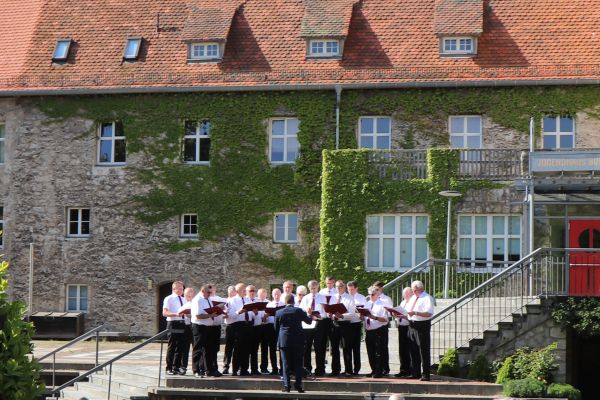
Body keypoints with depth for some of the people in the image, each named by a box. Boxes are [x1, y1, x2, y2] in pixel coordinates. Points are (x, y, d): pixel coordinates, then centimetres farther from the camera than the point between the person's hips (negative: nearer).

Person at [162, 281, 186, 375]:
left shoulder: (183, 300, 17)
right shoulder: (169, 299, -3)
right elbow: (165, 313, -12)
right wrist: (176, 314, -26)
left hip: (182, 324, 6)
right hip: (173, 324, -6)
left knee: (180, 347, 8)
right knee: (171, 347, -2)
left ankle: (176, 367, 16)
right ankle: (169, 368, 4)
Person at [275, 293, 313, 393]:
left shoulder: (279, 312, -2)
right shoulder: (299, 311, -6)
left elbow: (276, 328, 7)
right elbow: (308, 321, 7)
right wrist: (311, 317, 29)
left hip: (284, 341, 1)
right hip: (297, 341, 0)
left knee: (286, 364, 4)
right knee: (298, 364, 5)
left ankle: (286, 385, -1)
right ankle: (298, 385, 1)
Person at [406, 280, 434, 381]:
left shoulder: (427, 298, -7)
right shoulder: (413, 298, 19)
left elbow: (429, 313, -18)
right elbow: (408, 310, 25)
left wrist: (416, 313, -26)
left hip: (422, 325, -8)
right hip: (412, 325, 8)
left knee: (424, 351, -5)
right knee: (413, 351, 11)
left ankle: (426, 375, -3)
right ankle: (416, 374, 19)